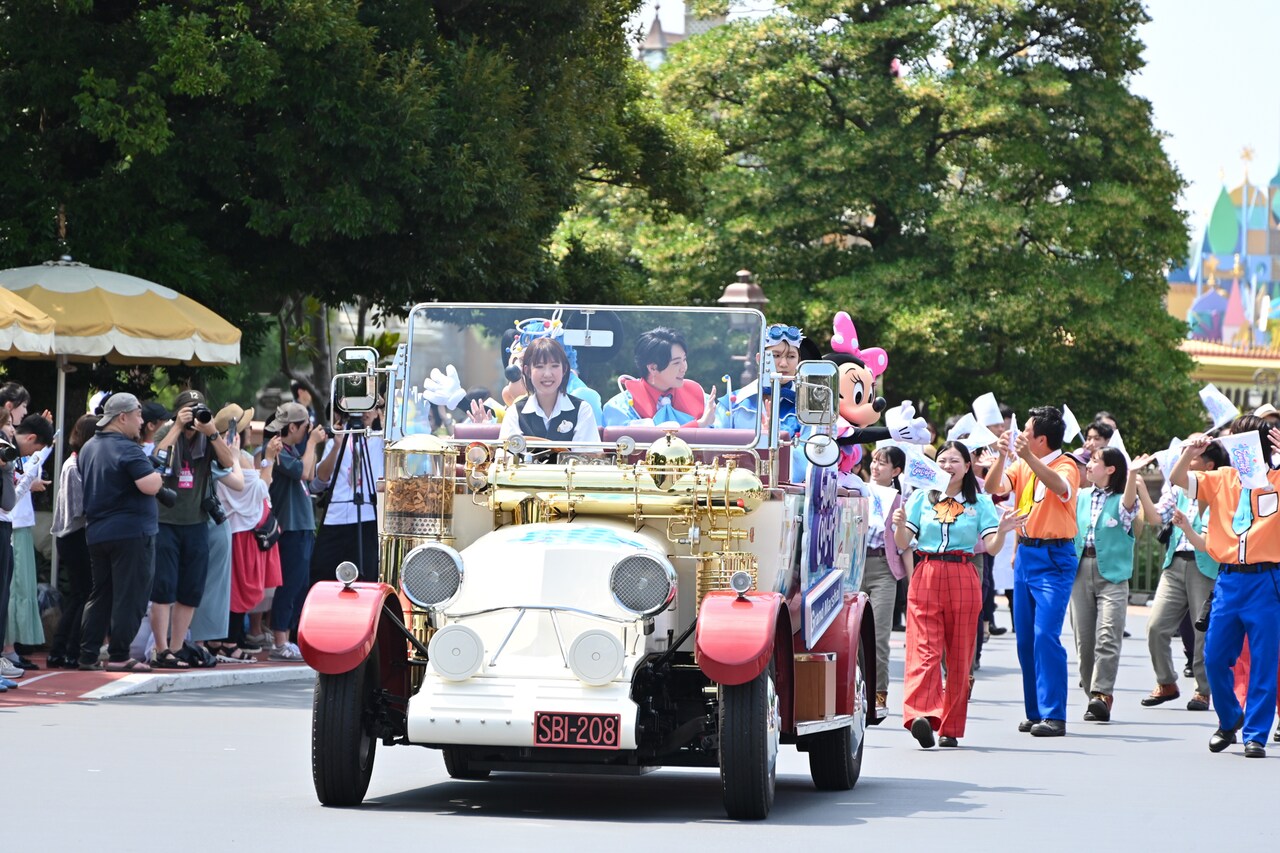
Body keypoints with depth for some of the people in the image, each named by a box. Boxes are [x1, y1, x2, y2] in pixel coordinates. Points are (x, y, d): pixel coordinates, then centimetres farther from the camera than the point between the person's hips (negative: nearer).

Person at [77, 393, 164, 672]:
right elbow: (149, 486, -25)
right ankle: (118, 656, -5)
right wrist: (159, 473, -4)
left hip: (96, 532, 8)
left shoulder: (89, 448, 13)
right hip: (131, 531, -8)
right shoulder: (127, 449, -15)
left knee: (100, 595, 14)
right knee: (129, 596, -3)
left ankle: (88, 655, 12)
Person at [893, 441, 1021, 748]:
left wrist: (1002, 531, -17)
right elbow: (903, 543, 7)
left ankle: (950, 726, 9)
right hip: (926, 576, -1)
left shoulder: (979, 503, 9)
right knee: (924, 649, -14)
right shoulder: (921, 498, 11)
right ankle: (920, 715, -30)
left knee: (959, 654, 3)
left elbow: (992, 547, 3)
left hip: (962, 579, 1)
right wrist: (899, 525, -14)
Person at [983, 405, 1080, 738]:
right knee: (1025, 636, 8)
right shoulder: (1023, 465, 10)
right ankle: (1035, 712, 15)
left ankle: (1054, 716, -15)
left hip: (1054, 557, -7)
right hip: (1025, 554, 7)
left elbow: (1059, 486, -30)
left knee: (1046, 635, -15)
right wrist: (1002, 455, -15)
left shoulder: (1065, 465, -9)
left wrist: (1029, 457, -40)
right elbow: (994, 487, 1)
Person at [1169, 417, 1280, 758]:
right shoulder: (1222, 480, 10)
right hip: (1228, 579, 4)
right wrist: (1189, 453, -12)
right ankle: (1230, 720, 28)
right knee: (1214, 657, 6)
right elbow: (1177, 480, 6)